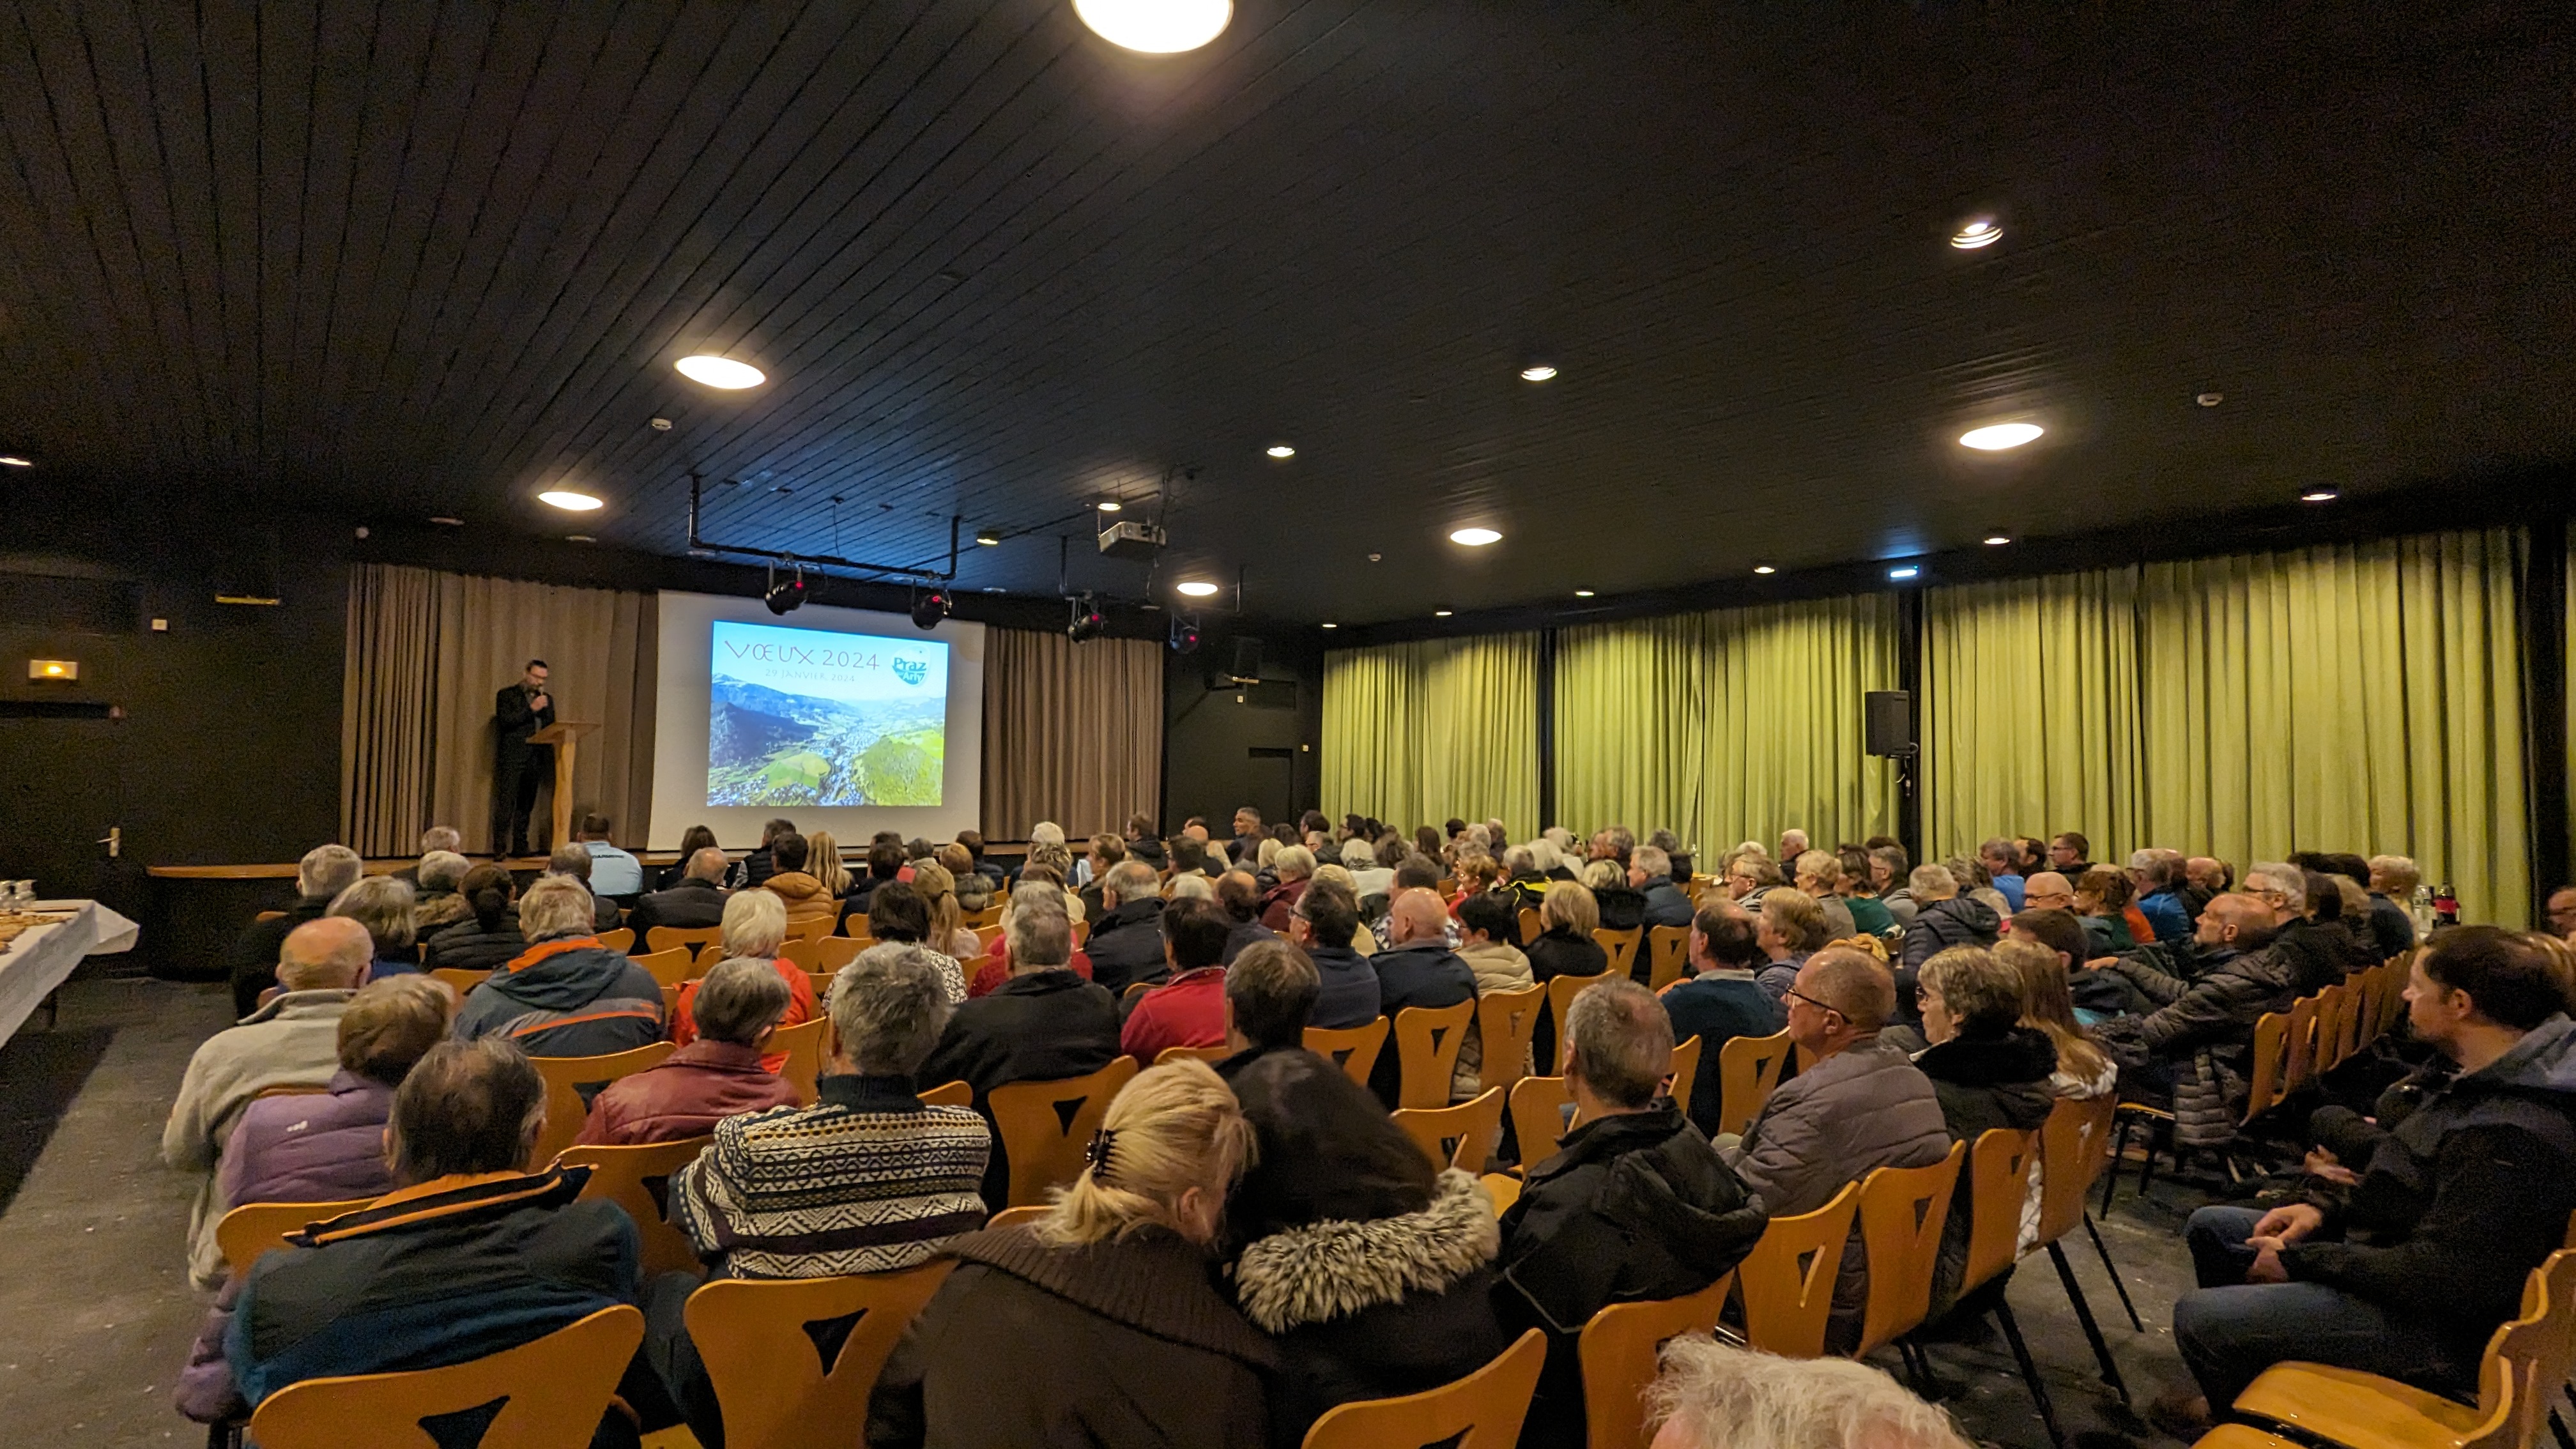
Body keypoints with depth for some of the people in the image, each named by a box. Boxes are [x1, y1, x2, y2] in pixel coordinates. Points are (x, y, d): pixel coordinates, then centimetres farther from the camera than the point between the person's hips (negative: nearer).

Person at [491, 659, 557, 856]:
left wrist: (545, 709, -2)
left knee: (526, 807, 7)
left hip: (534, 760, 5)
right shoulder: (507, 695, 3)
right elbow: (505, 721, -10)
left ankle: (520, 847, 11)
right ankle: (499, 848, -5)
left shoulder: (547, 699, 18)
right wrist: (531, 709, -14)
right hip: (511, 760, -5)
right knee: (505, 805, -7)